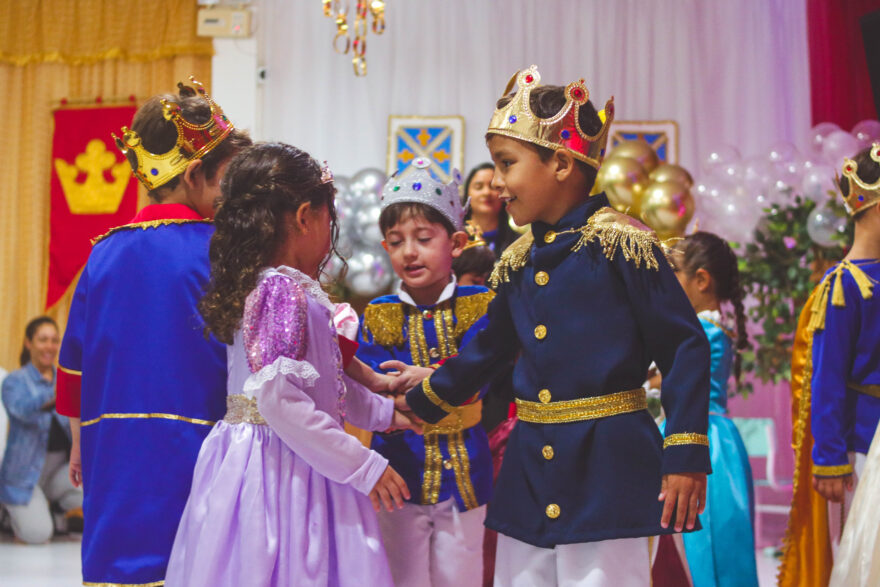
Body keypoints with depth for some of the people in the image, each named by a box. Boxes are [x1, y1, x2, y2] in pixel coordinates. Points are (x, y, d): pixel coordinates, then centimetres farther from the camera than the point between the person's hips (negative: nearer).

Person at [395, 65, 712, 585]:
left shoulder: (619, 244, -9)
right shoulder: (518, 261, 12)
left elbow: (686, 346, -10)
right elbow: (489, 350, 26)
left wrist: (686, 458, -14)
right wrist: (418, 403, 32)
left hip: (608, 467, -7)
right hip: (531, 468, 7)